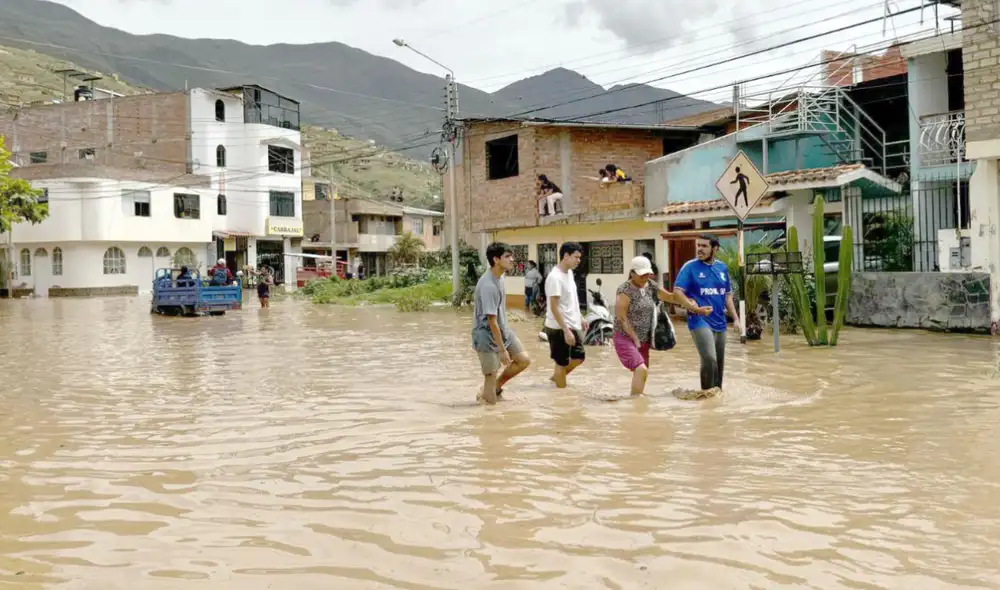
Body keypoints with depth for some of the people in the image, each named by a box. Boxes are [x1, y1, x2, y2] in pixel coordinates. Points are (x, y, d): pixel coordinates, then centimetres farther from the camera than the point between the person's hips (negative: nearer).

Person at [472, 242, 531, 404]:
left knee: (524, 360, 8)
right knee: (491, 375, -3)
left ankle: (497, 385, 23)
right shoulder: (488, 286, -28)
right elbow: (492, 321, -26)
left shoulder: (499, 276, 1)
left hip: (503, 330, 9)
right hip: (488, 336, -9)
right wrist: (502, 350, -21)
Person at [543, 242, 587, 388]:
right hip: (559, 328, -9)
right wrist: (566, 331, -25)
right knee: (562, 363, 3)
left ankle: (555, 377, 34)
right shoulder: (555, 277, -21)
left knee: (579, 357, 17)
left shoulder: (569, 273, 8)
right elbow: (554, 307, -23)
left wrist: (580, 318, 20)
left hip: (573, 325, 9)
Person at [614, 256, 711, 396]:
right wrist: (635, 339, -16)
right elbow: (622, 318, -17)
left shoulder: (651, 286, 5)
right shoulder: (625, 290, -15)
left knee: (642, 373, 11)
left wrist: (697, 309, 5)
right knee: (641, 370, -23)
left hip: (644, 340, 8)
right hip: (626, 338, -8)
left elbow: (672, 297, 9)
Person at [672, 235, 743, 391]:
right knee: (709, 360, -18)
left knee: (719, 362, 12)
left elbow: (727, 295, 16)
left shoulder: (722, 267, 9)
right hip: (700, 321, -5)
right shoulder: (690, 267, -6)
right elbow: (677, 291, -10)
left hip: (720, 322, 6)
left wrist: (736, 319, 13)